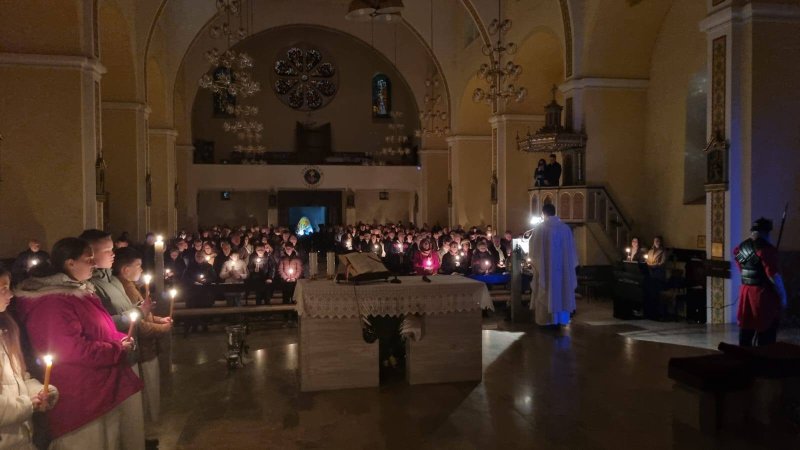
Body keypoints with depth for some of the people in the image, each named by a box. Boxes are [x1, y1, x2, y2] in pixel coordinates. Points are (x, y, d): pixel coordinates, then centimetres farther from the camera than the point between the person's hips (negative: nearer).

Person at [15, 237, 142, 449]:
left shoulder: (80, 290, 12)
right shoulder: (52, 302, -20)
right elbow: (73, 350, -26)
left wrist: (121, 340, 3)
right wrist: (119, 350, -17)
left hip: (103, 390, 10)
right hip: (81, 399, -10)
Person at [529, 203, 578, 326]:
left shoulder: (540, 228, -7)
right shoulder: (565, 228, 1)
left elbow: (533, 249, 0)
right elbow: (571, 249, 7)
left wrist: (534, 260, 19)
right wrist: (571, 265, 18)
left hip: (545, 266, -2)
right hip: (563, 266, 3)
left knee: (546, 292, 4)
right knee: (562, 290, 10)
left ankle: (546, 319, 5)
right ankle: (562, 318, 13)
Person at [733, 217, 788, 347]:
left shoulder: (741, 247, 9)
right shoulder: (766, 248, -14)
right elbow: (774, 275, -17)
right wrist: (783, 296, -9)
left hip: (745, 292, 7)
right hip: (763, 293, -7)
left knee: (746, 329, 12)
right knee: (765, 334, 1)